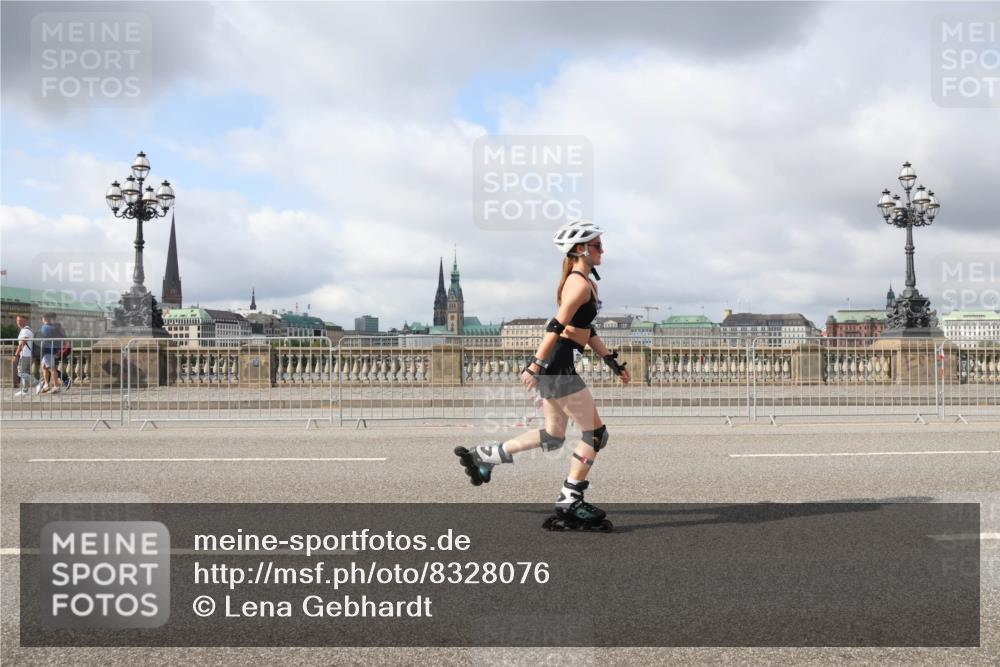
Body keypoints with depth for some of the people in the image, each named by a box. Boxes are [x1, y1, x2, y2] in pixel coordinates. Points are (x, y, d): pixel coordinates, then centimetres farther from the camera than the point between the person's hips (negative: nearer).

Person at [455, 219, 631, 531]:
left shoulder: (586, 283, 18)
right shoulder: (581, 284, -13)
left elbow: (587, 330, 23)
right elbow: (557, 326, -21)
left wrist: (614, 363, 22)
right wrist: (535, 365, -24)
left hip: (552, 366, 10)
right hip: (557, 366, -10)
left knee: (553, 437, 16)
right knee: (596, 433, -2)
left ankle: (483, 456, 20)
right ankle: (569, 503, 4)